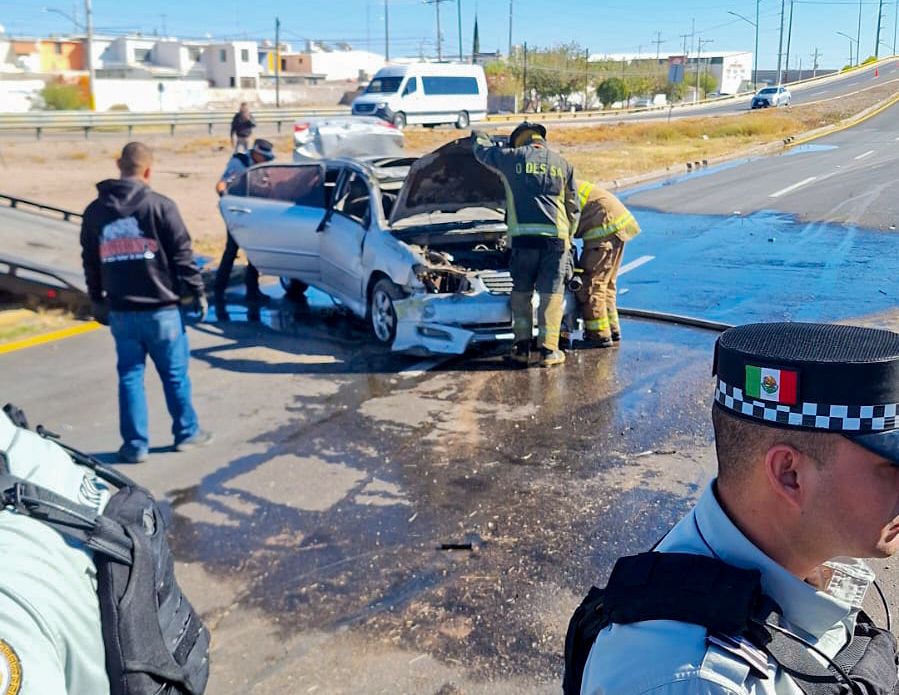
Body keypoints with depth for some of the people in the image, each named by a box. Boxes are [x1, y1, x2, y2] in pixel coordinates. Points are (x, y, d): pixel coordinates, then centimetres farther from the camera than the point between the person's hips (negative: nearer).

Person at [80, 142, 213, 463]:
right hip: (161, 308, -3)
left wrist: (97, 300, 21)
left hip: (120, 310, 3)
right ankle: (186, 433, 22)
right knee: (174, 373, 10)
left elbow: (90, 262, 12)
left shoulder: (95, 211, 6)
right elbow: (182, 255, -9)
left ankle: (135, 444, 11)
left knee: (129, 375, 10)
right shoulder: (160, 206, -9)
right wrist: (196, 291, 1)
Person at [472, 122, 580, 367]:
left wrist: (478, 135, 50)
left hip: (523, 235, -1)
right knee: (551, 293, 5)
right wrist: (567, 236, 32)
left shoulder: (513, 157, 9)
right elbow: (573, 208, 20)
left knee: (521, 292, 10)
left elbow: (482, 150, 28)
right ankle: (548, 350, 3)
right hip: (556, 236, 1)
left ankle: (522, 348, 7)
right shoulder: (562, 164, 16)